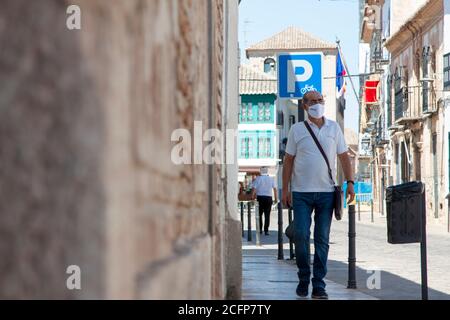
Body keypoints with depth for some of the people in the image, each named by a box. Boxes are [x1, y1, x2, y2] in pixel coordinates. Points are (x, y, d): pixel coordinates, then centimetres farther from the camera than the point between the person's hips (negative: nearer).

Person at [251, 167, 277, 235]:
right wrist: (276, 198, 7)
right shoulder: (271, 179, 5)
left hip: (260, 197, -1)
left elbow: (253, 189, -7)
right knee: (267, 215, 2)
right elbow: (275, 189, 2)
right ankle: (266, 230, -2)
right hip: (268, 197, 1)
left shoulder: (258, 179, -1)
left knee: (259, 214, 11)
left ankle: (260, 229, 8)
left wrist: (252, 197, -3)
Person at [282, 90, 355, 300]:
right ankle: (303, 279, 11)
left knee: (322, 239, 2)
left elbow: (343, 156, 12)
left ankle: (319, 285, 6)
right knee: (301, 236, -8)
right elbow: (288, 160, 6)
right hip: (301, 192, -1)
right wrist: (285, 189, 0)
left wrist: (350, 182, 2)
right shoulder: (297, 130, 4)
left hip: (326, 192, 1)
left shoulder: (334, 128, 9)